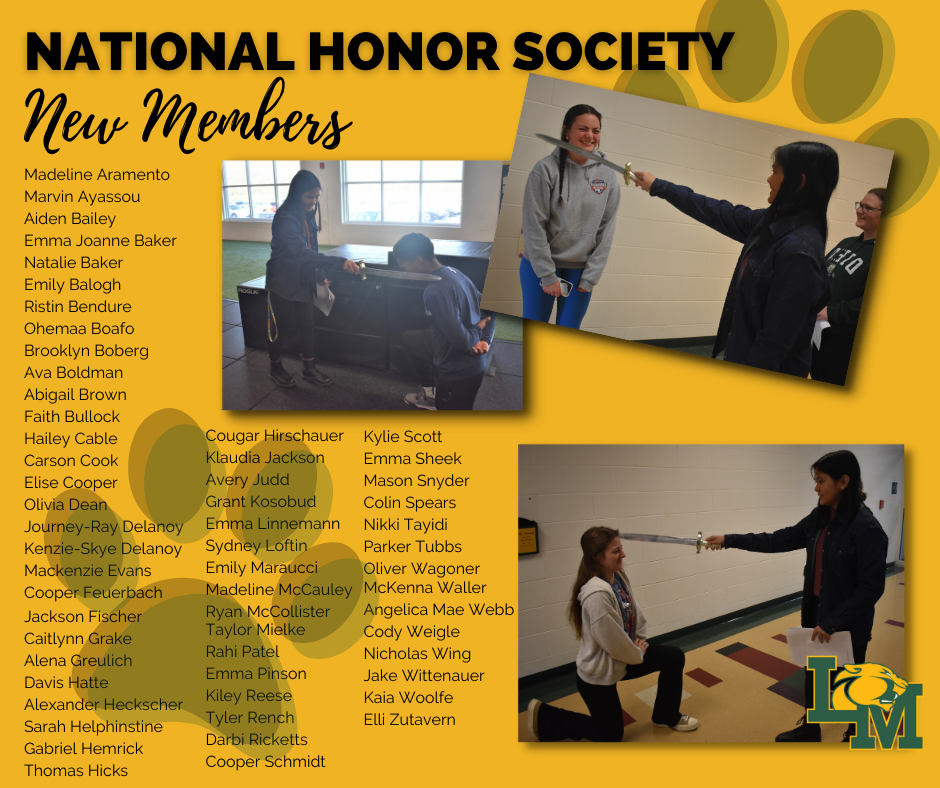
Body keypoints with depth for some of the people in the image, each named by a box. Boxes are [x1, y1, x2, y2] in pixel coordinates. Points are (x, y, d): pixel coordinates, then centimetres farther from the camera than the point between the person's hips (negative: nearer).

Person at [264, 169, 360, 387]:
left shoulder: (307, 217, 2)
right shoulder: (284, 218, -26)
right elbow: (302, 253, -37)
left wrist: (320, 276, 8)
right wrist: (340, 262, -42)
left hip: (303, 282, 7)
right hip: (282, 285, -7)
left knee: (307, 326, 12)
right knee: (277, 328, 10)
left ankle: (309, 369, 25)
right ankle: (276, 368, 28)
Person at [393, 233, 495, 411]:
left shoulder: (436, 291, -29)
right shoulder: (454, 273, 0)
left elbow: (461, 341, -31)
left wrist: (478, 329, -10)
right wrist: (485, 339, -3)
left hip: (460, 372, -9)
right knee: (408, 338, 24)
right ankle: (430, 391, 31)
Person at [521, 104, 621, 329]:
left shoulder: (608, 176, 0)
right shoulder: (546, 169, -9)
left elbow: (606, 230, 1)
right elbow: (534, 226, -11)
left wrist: (591, 277, -3)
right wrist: (548, 275, -12)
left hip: (581, 269, 2)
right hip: (540, 263, -2)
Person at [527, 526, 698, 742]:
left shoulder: (619, 576, -8)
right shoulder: (597, 595, -36)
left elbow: (635, 609, 6)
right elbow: (614, 643, -27)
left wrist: (640, 640, -4)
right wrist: (638, 654, -10)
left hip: (625, 655, 8)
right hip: (598, 675, -8)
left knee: (674, 657, 10)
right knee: (610, 735, 9)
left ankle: (667, 717, 31)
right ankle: (544, 718, 20)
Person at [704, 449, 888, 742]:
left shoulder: (866, 528, -23)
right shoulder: (819, 519, 0)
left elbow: (871, 587, -22)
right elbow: (779, 540, 7)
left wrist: (832, 622, -22)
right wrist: (730, 540, 3)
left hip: (848, 624, -7)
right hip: (816, 614, 7)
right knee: (814, 675, 21)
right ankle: (810, 729, 41)